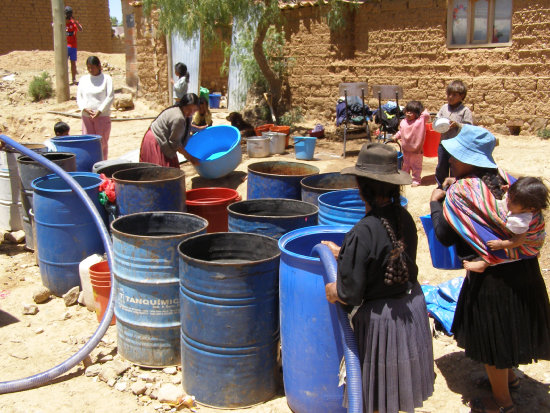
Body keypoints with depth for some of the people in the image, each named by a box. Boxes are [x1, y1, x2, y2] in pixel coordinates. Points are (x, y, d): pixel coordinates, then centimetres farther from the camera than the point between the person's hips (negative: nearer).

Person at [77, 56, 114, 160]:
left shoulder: (106, 78, 0)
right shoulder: (83, 79, 11)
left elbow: (110, 97, -6)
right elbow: (79, 97, 9)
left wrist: (99, 111, -15)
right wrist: (85, 109, -10)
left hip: (102, 115, -3)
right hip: (86, 116, 3)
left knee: (102, 142, 1)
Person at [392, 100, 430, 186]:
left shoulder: (420, 121, -12)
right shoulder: (403, 122, 2)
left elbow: (426, 115, -26)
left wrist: (423, 111, -8)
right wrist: (396, 137, 6)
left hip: (417, 150, -5)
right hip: (406, 150, 5)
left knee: (416, 166, 8)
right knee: (405, 165, 19)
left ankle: (416, 180, 20)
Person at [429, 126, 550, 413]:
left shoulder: (461, 191, -19)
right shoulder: (502, 179, 2)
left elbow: (445, 235, -16)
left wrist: (436, 202, -1)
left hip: (492, 275, -7)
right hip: (522, 268, 8)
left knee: (491, 335, 10)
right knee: (506, 327, 27)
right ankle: (508, 376, 48)